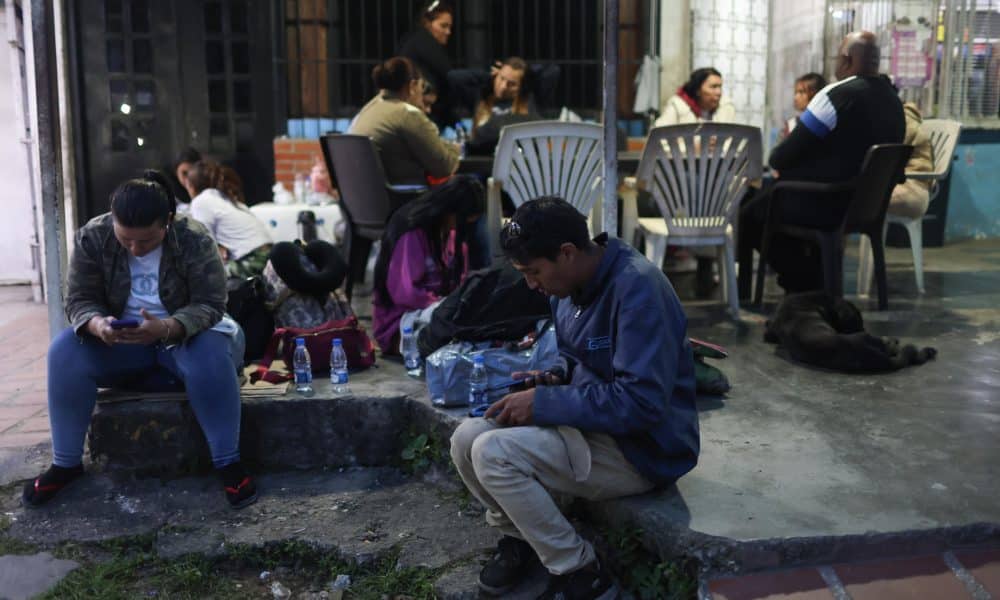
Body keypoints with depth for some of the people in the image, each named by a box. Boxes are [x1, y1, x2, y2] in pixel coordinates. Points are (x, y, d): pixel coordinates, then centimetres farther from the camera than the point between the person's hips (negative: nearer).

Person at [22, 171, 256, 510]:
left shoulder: (194, 241, -20)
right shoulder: (92, 238, -12)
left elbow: (210, 304, -23)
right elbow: (78, 300, -10)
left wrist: (165, 328, -43)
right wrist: (96, 324, -34)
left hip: (184, 335, -3)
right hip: (119, 340, 3)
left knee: (211, 354, -36)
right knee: (65, 352, -24)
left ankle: (228, 463, -26)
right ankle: (66, 464, -11)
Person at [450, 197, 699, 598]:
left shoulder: (637, 288, -25)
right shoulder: (570, 285, 3)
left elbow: (643, 403, -29)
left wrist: (544, 403, -24)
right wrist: (554, 377, -2)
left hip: (642, 447, -8)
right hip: (592, 425, 8)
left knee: (494, 453, -23)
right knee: (467, 438, -7)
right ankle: (519, 536, 17)